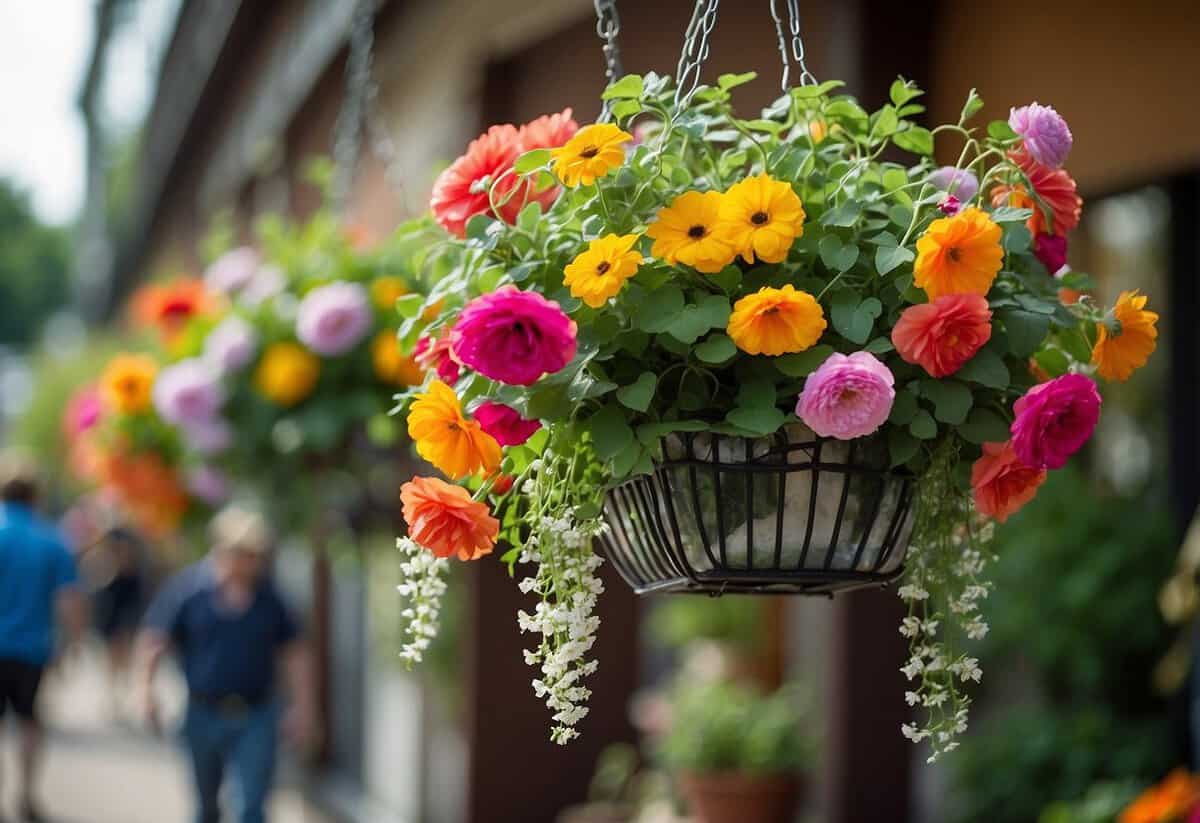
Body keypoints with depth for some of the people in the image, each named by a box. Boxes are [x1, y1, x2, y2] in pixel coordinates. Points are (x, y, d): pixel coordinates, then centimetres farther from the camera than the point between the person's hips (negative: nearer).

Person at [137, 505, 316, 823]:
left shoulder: (269, 594, -1)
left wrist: (303, 707, 4)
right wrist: (147, 688, -22)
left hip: (256, 717, 0)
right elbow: (153, 640, -9)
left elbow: (294, 652, 7)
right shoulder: (189, 588, -7)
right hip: (204, 715, 0)